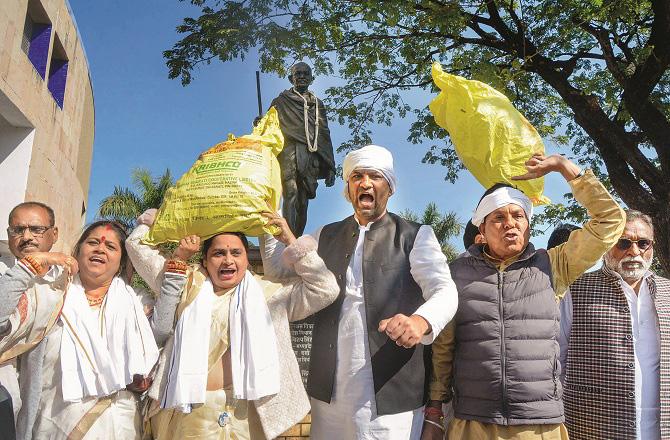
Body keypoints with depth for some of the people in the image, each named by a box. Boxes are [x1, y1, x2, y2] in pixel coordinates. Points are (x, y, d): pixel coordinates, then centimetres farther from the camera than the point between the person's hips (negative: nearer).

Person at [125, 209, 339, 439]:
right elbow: (138, 246, 16)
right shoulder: (188, 282, 9)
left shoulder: (268, 292, 6)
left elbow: (325, 289, -1)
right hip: (187, 409, 1)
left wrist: (291, 241, -1)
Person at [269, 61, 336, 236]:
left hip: (312, 156, 3)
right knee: (291, 195, -20)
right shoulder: (282, 100, 20)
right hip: (290, 151, -3)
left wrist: (330, 167, 14)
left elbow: (325, 135, 22)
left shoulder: (317, 104, 27)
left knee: (303, 201, -1)